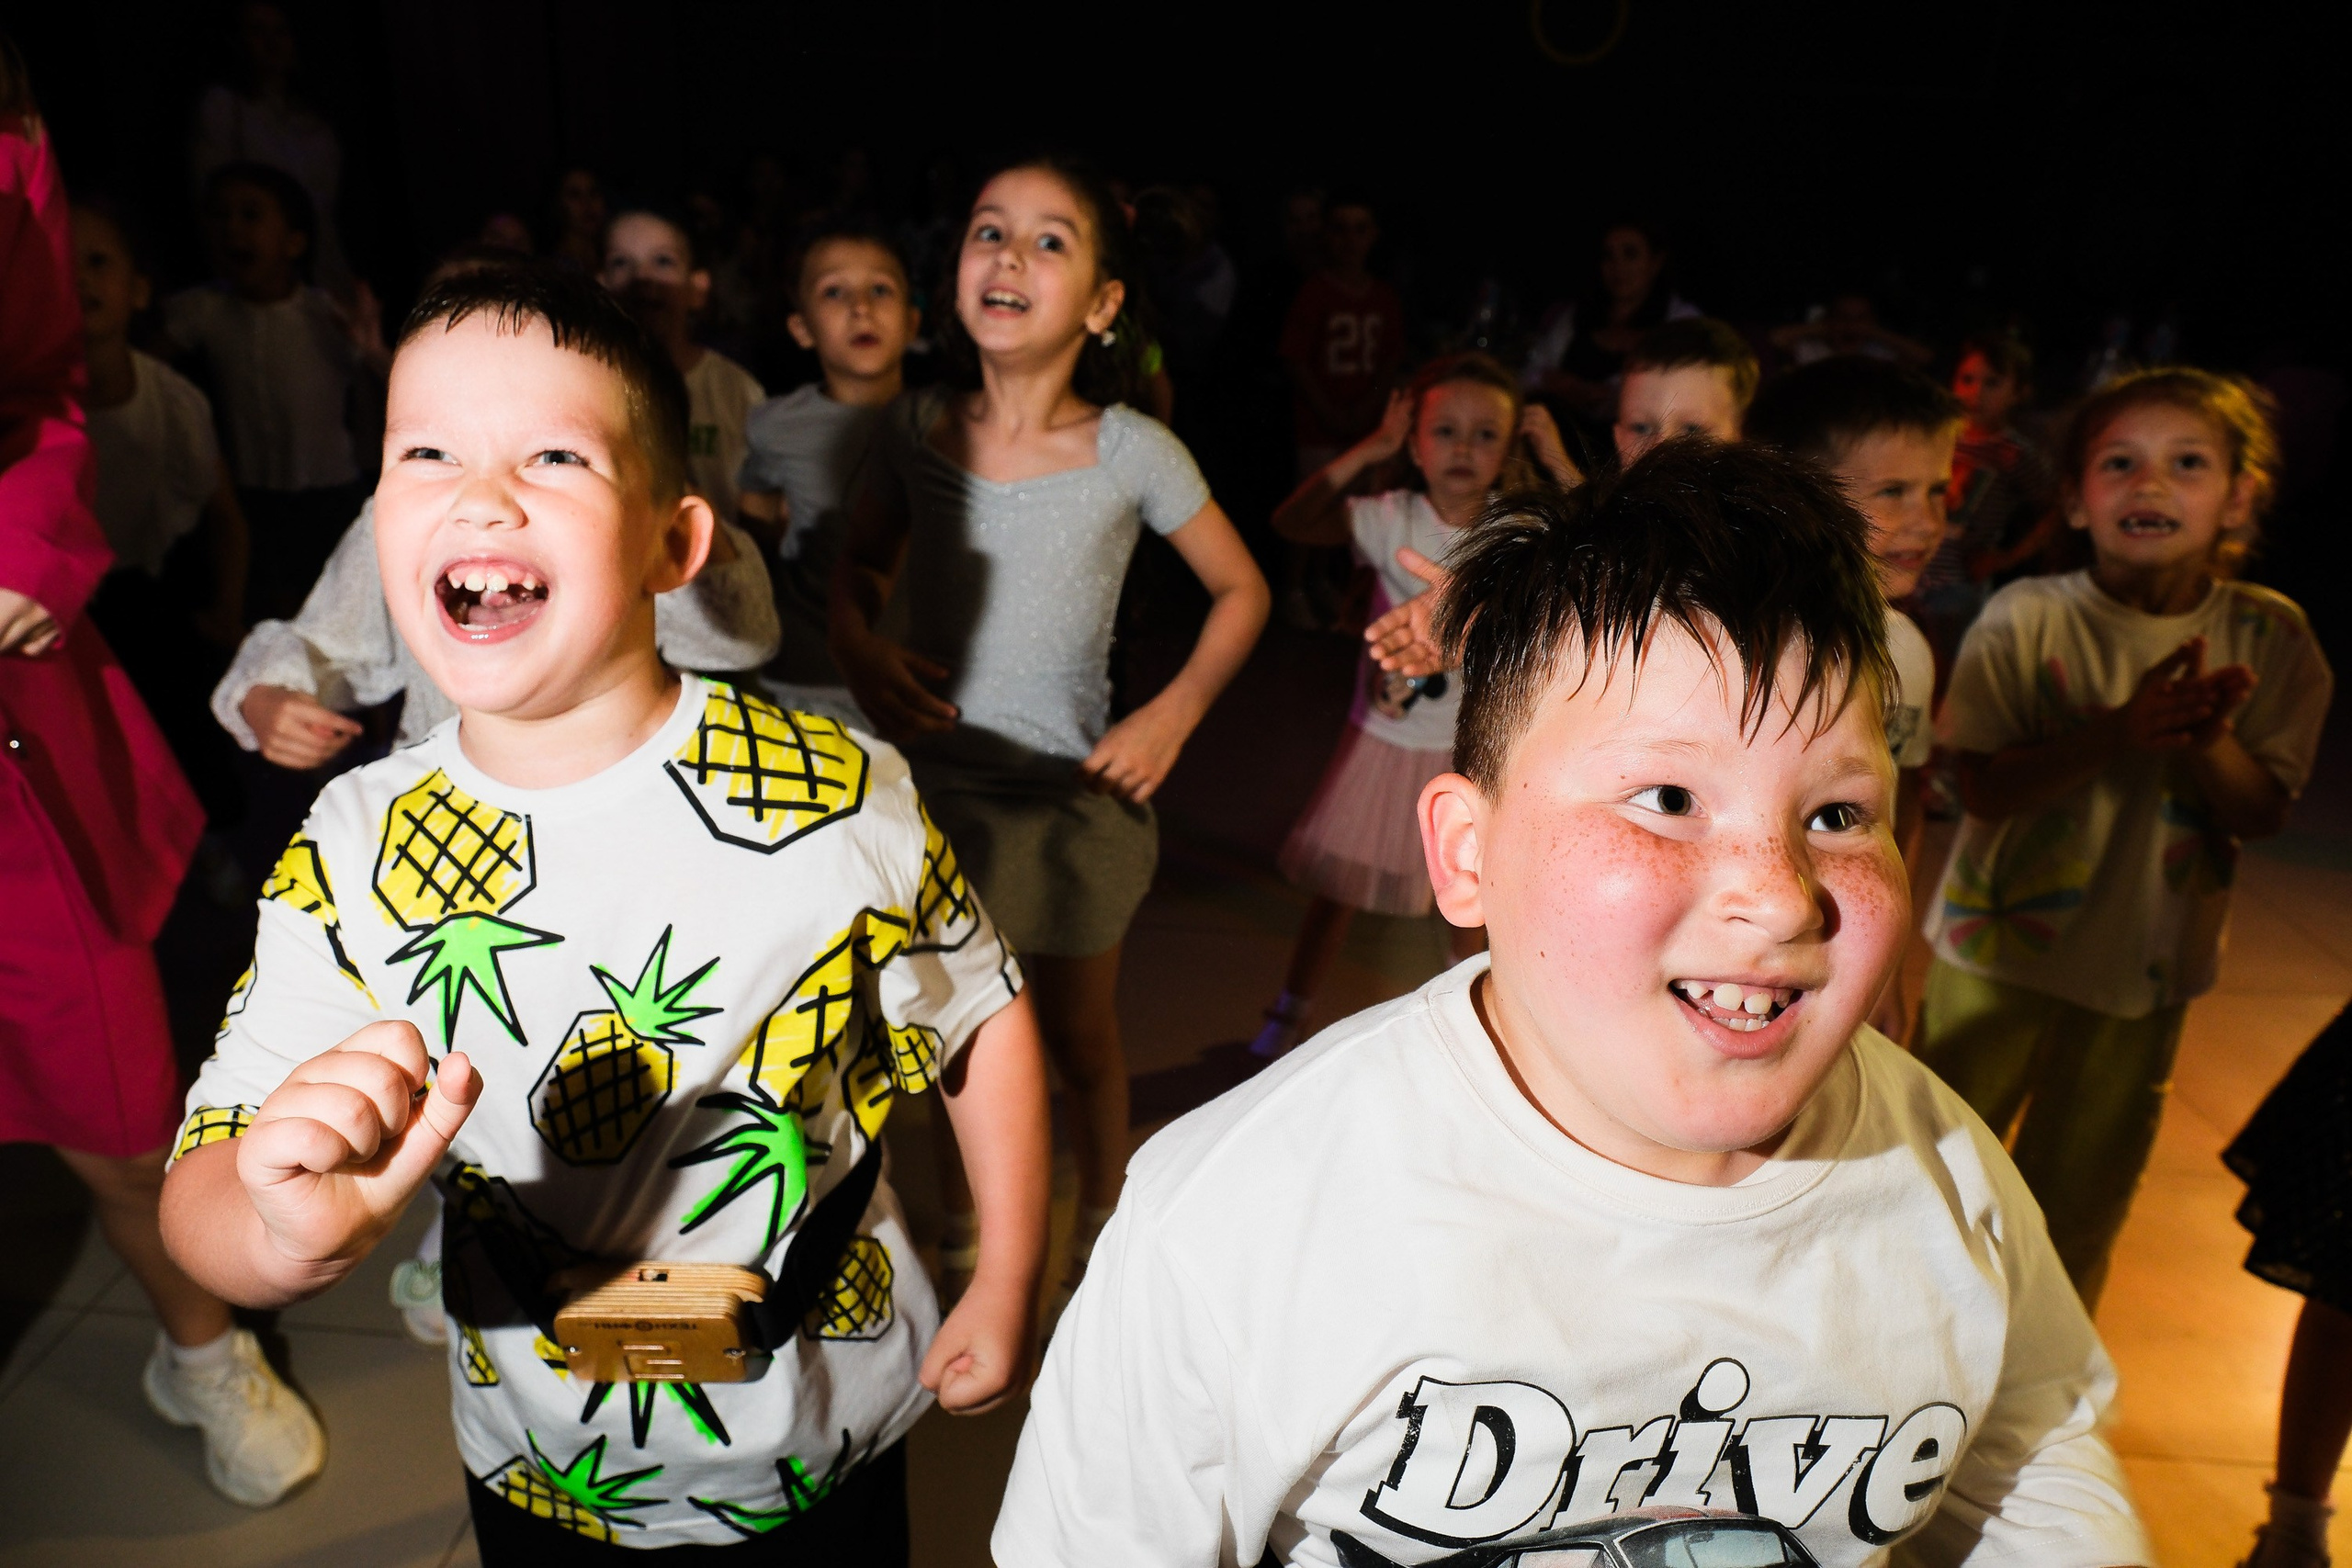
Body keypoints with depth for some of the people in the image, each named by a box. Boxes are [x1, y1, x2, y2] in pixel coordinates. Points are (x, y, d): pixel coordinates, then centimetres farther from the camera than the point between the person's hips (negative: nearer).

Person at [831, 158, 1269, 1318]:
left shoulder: (1132, 452, -12)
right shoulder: (917, 430, -5)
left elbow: (1240, 589, 1)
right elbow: (860, 571, 11)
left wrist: (1174, 714, -11)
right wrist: (860, 650, -9)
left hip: (1069, 793, -2)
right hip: (931, 777, 2)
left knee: (1076, 1037, 16)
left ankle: (1099, 1228, 41)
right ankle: (957, 1218, 45)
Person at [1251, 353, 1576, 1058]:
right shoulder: (1392, 518, -14)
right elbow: (1291, 521, -27)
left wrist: (1560, 467, -20)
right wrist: (1367, 451, -25)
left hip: (1473, 748, 1)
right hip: (1386, 736, -1)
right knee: (1337, 884, 11)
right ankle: (1290, 1011, 31)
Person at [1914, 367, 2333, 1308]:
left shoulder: (2270, 637, -6)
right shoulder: (2026, 616, -13)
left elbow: (2262, 815, -7)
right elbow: (1985, 787, -17)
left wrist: (2208, 740, -26)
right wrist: (2116, 734, -31)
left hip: (2145, 962, 2)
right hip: (1997, 946, -2)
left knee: (2082, 1187, 18)